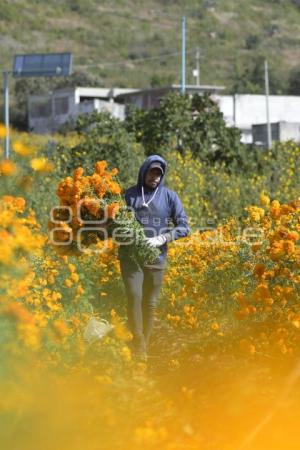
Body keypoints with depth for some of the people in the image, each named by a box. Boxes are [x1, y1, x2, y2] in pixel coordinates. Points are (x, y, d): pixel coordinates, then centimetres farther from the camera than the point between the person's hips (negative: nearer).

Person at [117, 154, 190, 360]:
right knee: (134, 296, -17)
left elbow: (184, 227, 0)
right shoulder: (129, 194, 4)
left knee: (150, 304, 6)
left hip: (156, 258, 1)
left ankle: (145, 349, 17)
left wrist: (162, 238, -14)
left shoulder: (169, 196, 3)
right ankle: (137, 343, -11)